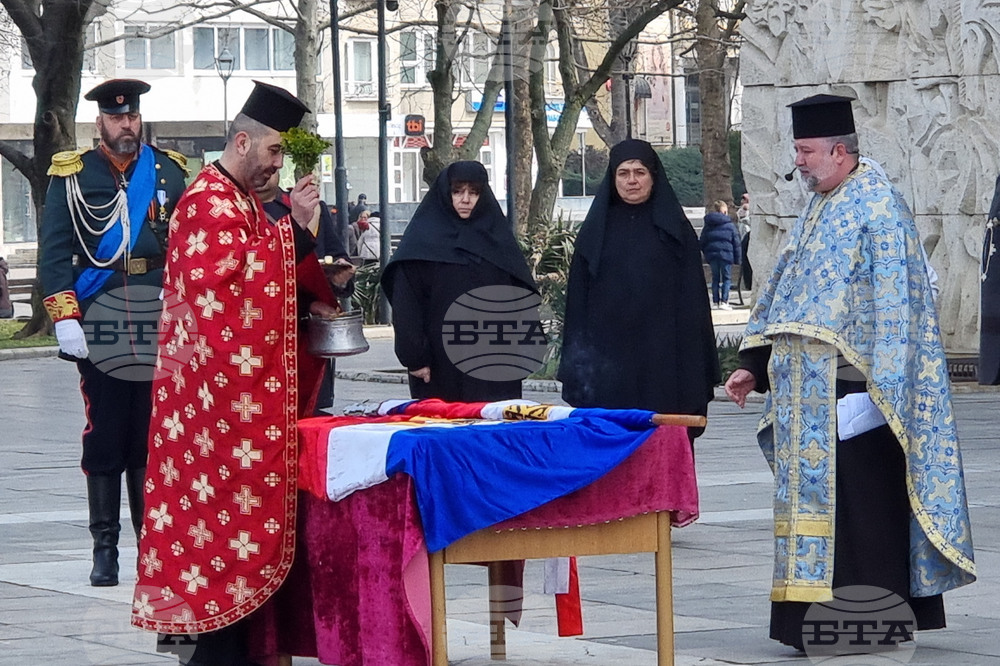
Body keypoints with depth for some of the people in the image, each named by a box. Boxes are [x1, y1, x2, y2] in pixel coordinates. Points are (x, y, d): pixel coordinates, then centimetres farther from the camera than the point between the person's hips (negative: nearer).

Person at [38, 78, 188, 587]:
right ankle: (105, 550, 5)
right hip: (100, 324, -2)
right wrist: (64, 317, -10)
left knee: (152, 437, 5)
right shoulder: (72, 176, 5)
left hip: (159, 324, 2)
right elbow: (54, 251, 0)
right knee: (104, 439, 0)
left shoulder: (169, 172, 11)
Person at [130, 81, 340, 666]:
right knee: (233, 496, -9)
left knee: (224, 498, 11)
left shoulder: (245, 201, 19)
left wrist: (305, 304, 9)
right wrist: (295, 229, -22)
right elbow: (233, 278, -24)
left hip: (249, 380, 10)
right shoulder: (209, 202, -12)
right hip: (225, 380, -10)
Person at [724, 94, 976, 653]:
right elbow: (784, 293, 23)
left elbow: (894, 302, -16)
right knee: (816, 488, 8)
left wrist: (876, 384, -20)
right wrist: (754, 365, 17)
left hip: (851, 386, -9)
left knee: (859, 497, -7)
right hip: (811, 390, 9)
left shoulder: (878, 206, -10)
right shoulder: (819, 210, 18)